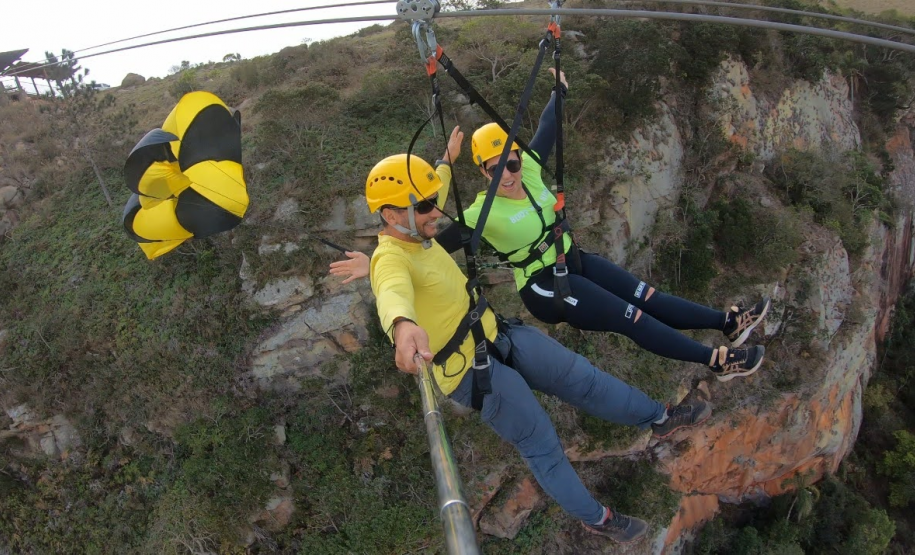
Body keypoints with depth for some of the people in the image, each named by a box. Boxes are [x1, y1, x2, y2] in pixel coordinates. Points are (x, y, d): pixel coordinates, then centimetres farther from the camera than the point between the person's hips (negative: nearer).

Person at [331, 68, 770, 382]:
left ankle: (728, 321, 18)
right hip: (547, 288, -6)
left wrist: (560, 88, 23)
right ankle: (718, 361, 0)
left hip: (576, 262, 6)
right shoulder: (483, 213, -22)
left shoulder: (531, 170, -5)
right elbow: (435, 241, -28)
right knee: (636, 319, -7)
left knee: (649, 298, 7)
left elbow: (547, 129, 10)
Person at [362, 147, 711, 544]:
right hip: (473, 371, -8)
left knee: (582, 377, 12)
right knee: (542, 445, 4)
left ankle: (660, 418, 30)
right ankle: (596, 519, 25)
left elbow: (431, 188, 26)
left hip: (498, 336, 9)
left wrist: (448, 160, 41)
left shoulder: (414, 236, 2)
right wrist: (403, 325, -75)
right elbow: (394, 292, -53)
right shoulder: (391, 258, -26)